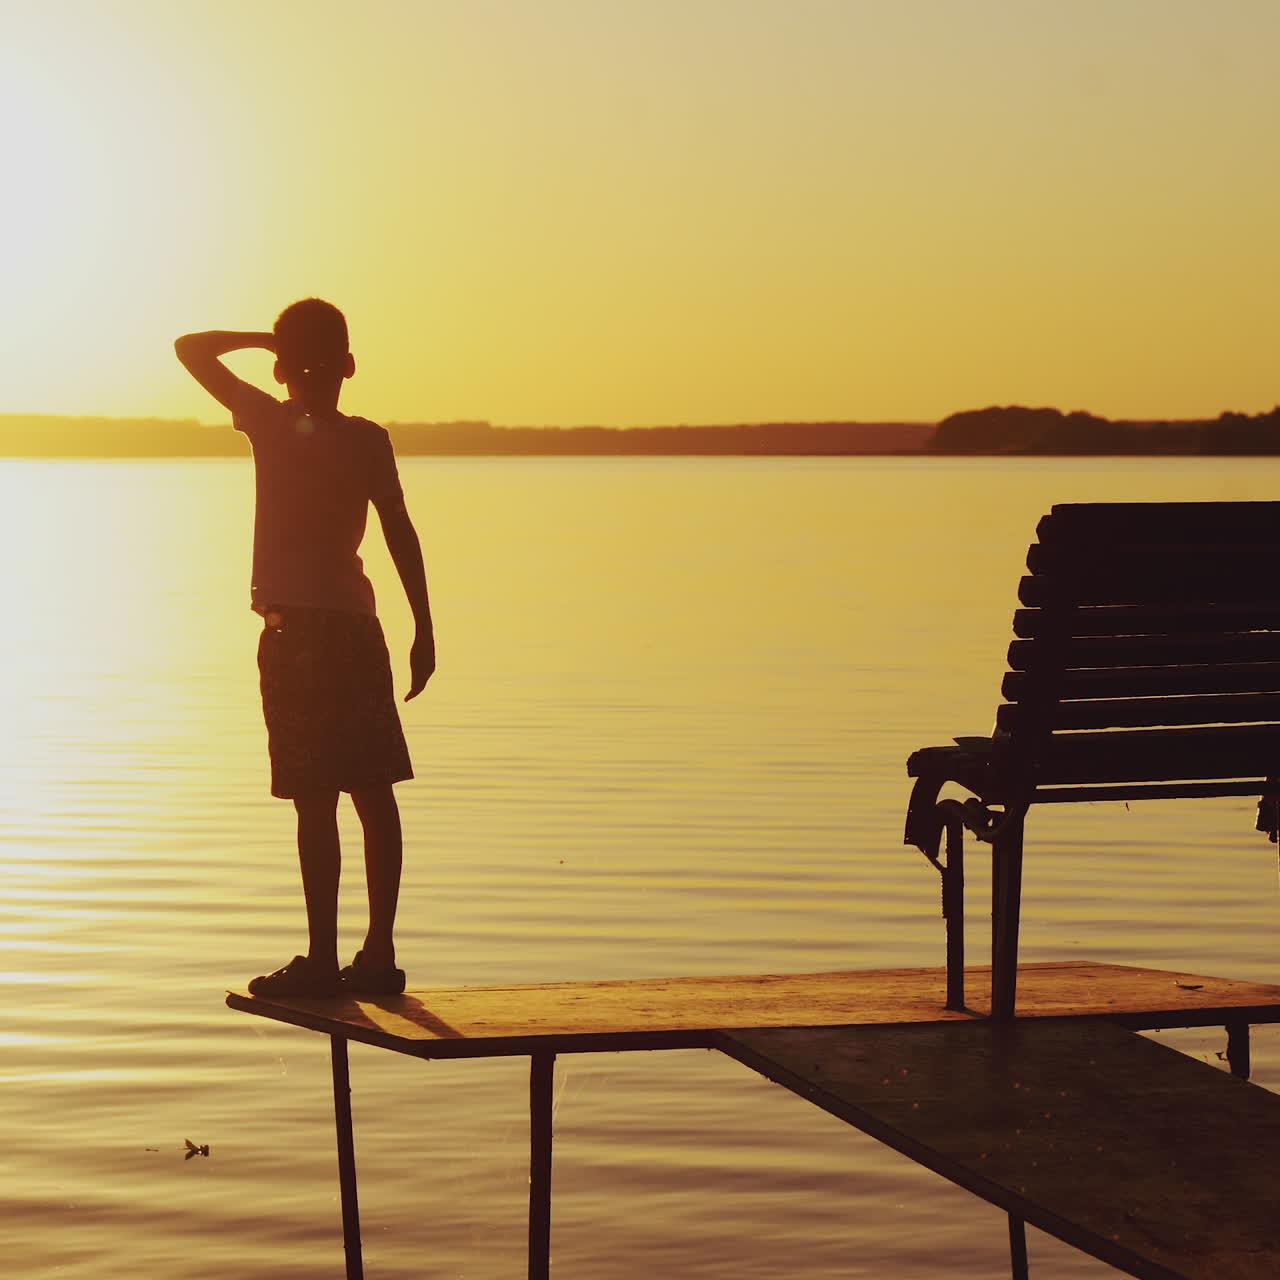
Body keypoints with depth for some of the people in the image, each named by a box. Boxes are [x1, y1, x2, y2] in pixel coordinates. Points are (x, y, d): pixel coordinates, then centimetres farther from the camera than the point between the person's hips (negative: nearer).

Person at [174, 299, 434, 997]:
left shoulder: (271, 422, -5)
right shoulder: (370, 439, 2)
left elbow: (191, 348, 3)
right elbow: (401, 534, -1)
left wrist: (261, 338, 10)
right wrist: (424, 631, 3)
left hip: (295, 631, -4)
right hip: (358, 627, 4)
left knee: (316, 801, -4)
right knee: (374, 795, 8)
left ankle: (323, 958, -3)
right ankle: (379, 954, 12)